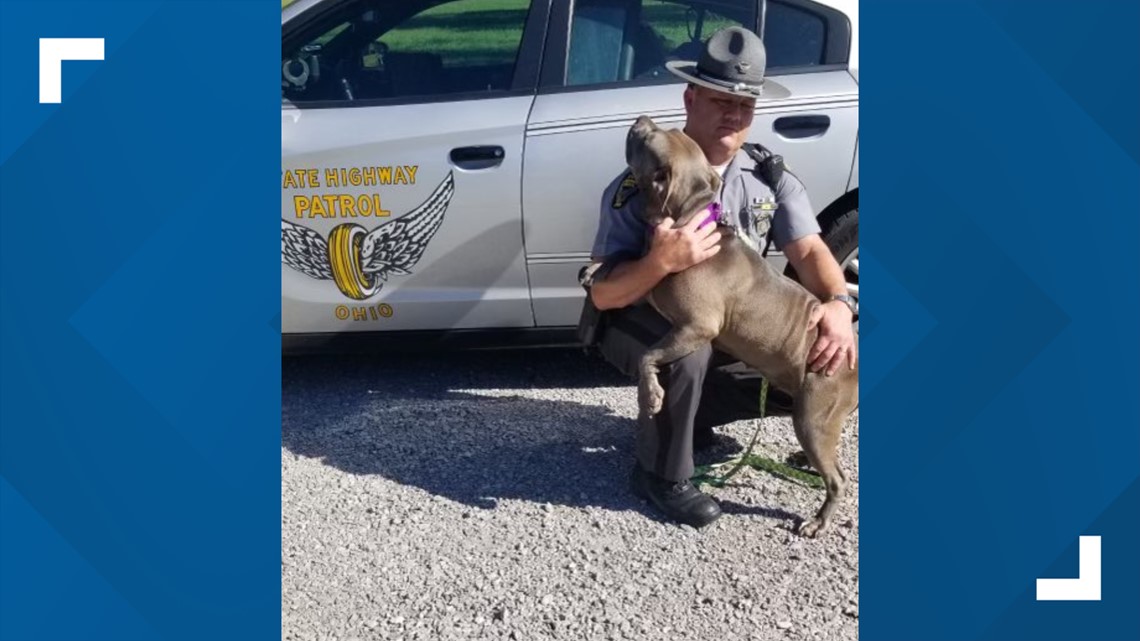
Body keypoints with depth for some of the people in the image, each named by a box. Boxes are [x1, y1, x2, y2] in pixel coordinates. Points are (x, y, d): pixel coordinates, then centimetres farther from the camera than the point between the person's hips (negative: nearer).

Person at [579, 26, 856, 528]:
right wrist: (661, 261, -42)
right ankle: (660, 475, -11)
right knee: (688, 350, -37)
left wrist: (838, 303, -34)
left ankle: (693, 413, 13)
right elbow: (602, 295, -23)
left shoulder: (770, 178, -5)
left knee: (811, 373, -7)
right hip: (641, 326, -5)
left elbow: (809, 250, -12)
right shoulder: (640, 186, -20)